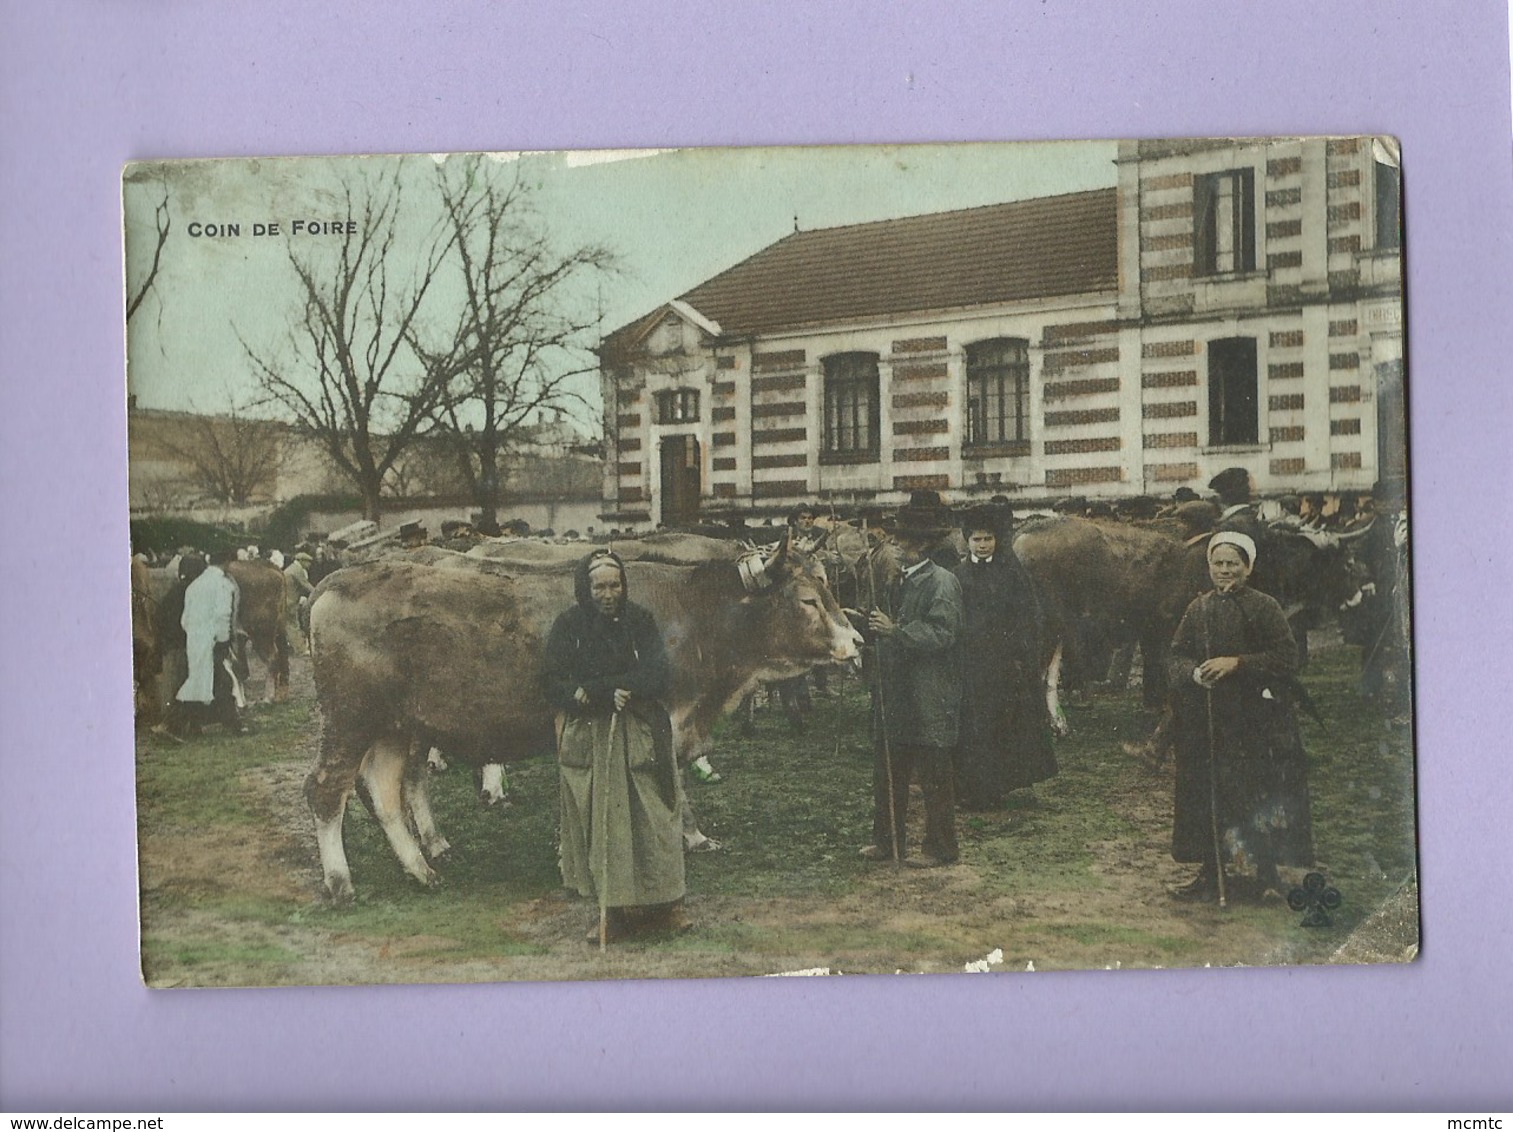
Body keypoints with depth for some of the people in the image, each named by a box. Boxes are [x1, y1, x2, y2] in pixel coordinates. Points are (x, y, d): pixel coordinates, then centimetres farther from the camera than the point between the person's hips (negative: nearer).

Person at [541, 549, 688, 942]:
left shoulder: (640, 622, 2)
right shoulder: (569, 626, 1)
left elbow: (660, 677, -8)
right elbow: (551, 684, -4)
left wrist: (593, 689, -17)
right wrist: (612, 693, -17)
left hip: (641, 739, 0)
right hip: (587, 743, 0)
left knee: (652, 820, 0)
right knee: (602, 826, 0)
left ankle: (663, 906, 10)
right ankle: (614, 912, 7)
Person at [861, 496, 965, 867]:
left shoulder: (942, 582, -12)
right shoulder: (903, 581, 15)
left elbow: (942, 635, -21)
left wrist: (895, 630, -23)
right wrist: (872, 623, 10)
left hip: (929, 699, -9)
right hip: (897, 694, 9)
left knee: (934, 775, 0)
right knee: (888, 771, 13)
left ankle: (940, 847, 10)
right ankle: (887, 840, 23)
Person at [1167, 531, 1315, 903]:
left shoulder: (1263, 607, -1)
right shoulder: (1199, 608, 10)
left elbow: (1287, 657, -8)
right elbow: (1176, 656, 11)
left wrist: (1237, 663, -15)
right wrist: (1195, 673, -11)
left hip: (1254, 717, -3)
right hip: (1206, 718, 4)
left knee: (1258, 793, -4)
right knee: (1207, 794, 3)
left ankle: (1266, 873, 7)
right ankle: (1210, 875, 10)